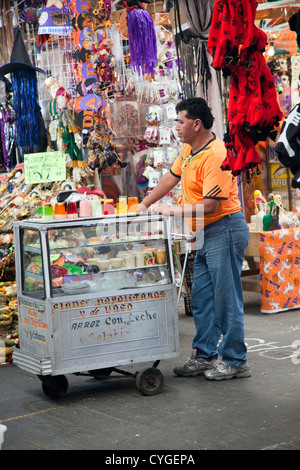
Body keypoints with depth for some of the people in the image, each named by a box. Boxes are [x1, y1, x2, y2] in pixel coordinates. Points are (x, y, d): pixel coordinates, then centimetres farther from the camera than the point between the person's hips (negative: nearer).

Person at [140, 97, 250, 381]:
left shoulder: (215, 156, -22)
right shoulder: (189, 149, 9)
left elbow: (211, 205, -25)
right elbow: (172, 177, 22)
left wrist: (173, 211, -18)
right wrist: (144, 205, 20)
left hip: (224, 230, -10)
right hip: (207, 234, 10)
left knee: (227, 299, -2)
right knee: (201, 298, 13)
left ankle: (236, 362, 8)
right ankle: (204, 356, 22)